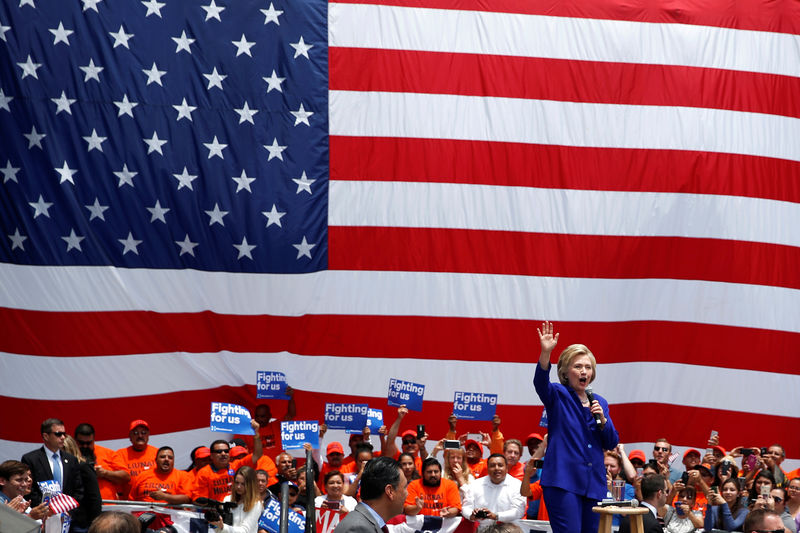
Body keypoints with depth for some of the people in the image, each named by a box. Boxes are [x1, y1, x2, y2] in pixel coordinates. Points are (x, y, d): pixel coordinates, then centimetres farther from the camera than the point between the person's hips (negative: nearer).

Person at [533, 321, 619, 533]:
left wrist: (602, 419, -5)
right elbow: (540, 382, -21)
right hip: (563, 480, -5)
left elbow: (612, 444, 14)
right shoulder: (558, 396, 3)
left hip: (594, 484, 6)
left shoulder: (600, 403, 17)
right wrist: (545, 353, -38)